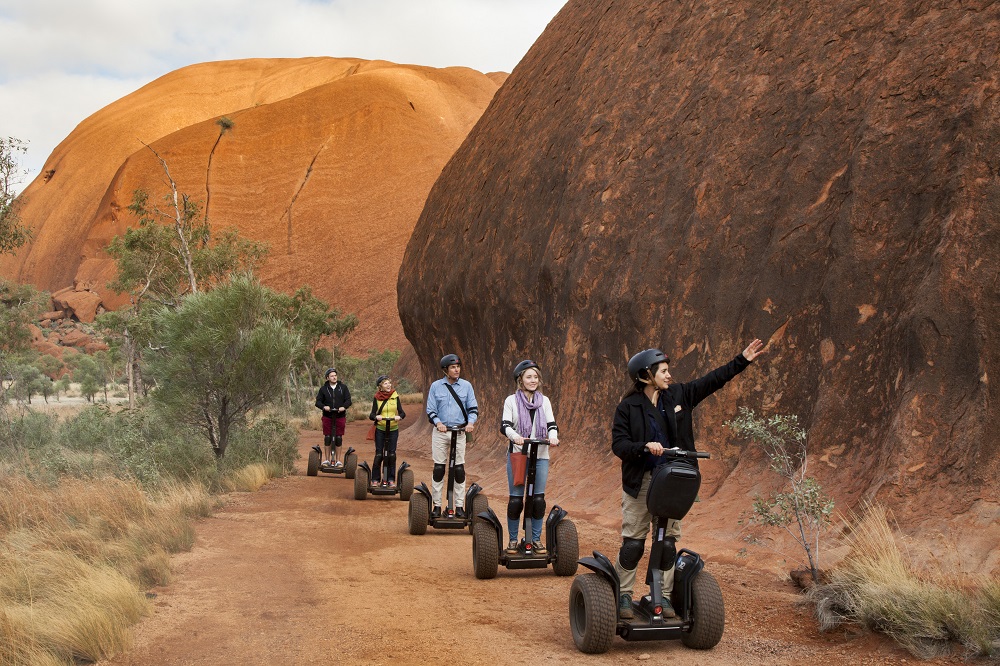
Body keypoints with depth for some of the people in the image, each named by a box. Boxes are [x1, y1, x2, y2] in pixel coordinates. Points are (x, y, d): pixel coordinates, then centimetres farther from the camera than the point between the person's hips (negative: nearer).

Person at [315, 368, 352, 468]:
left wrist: (344, 407, -18)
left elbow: (348, 400, 2)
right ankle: (327, 460, 11)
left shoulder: (343, 387, 5)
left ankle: (338, 460, 10)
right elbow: (318, 401, 3)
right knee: (327, 438, 2)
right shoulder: (323, 389, 4)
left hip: (340, 416, 0)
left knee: (339, 439, 2)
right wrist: (324, 407, -17)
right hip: (327, 417, 0)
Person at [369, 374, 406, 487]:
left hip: (393, 429, 1)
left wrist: (399, 416, -20)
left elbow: (402, 412, 2)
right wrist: (376, 417, -25)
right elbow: (372, 414, -3)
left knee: (391, 454, 2)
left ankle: (391, 479, 11)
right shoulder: (376, 398, 1)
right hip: (380, 429, -1)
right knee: (379, 454, -1)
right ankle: (375, 479, 8)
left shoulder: (395, 396, 4)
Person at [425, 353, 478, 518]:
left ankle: (459, 506, 6)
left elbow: (473, 408, 7)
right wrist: (438, 422, -15)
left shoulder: (466, 386, 6)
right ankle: (437, 505, 7)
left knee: (459, 469, 0)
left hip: (460, 432, 1)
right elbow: (430, 410, 4)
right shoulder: (436, 386, 4)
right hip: (440, 432, -1)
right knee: (439, 468, 0)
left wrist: (471, 422, -12)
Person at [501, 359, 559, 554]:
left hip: (540, 456, 2)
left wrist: (553, 436, -19)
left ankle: (536, 539, 13)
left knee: (538, 499, 1)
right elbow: (505, 425, -8)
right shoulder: (511, 401, 2)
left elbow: (552, 425, 4)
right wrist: (515, 436, -30)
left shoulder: (544, 401, 10)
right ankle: (513, 540, 12)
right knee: (515, 499, -1)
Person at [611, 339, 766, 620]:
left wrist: (742, 360, 10)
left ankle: (664, 596, 15)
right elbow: (618, 444, -11)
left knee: (668, 541, 7)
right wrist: (645, 447, -27)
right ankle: (623, 595, 11)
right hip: (640, 482, -4)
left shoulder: (678, 395, 5)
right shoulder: (628, 406, -7)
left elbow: (712, 380, 12)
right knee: (633, 542, -2)